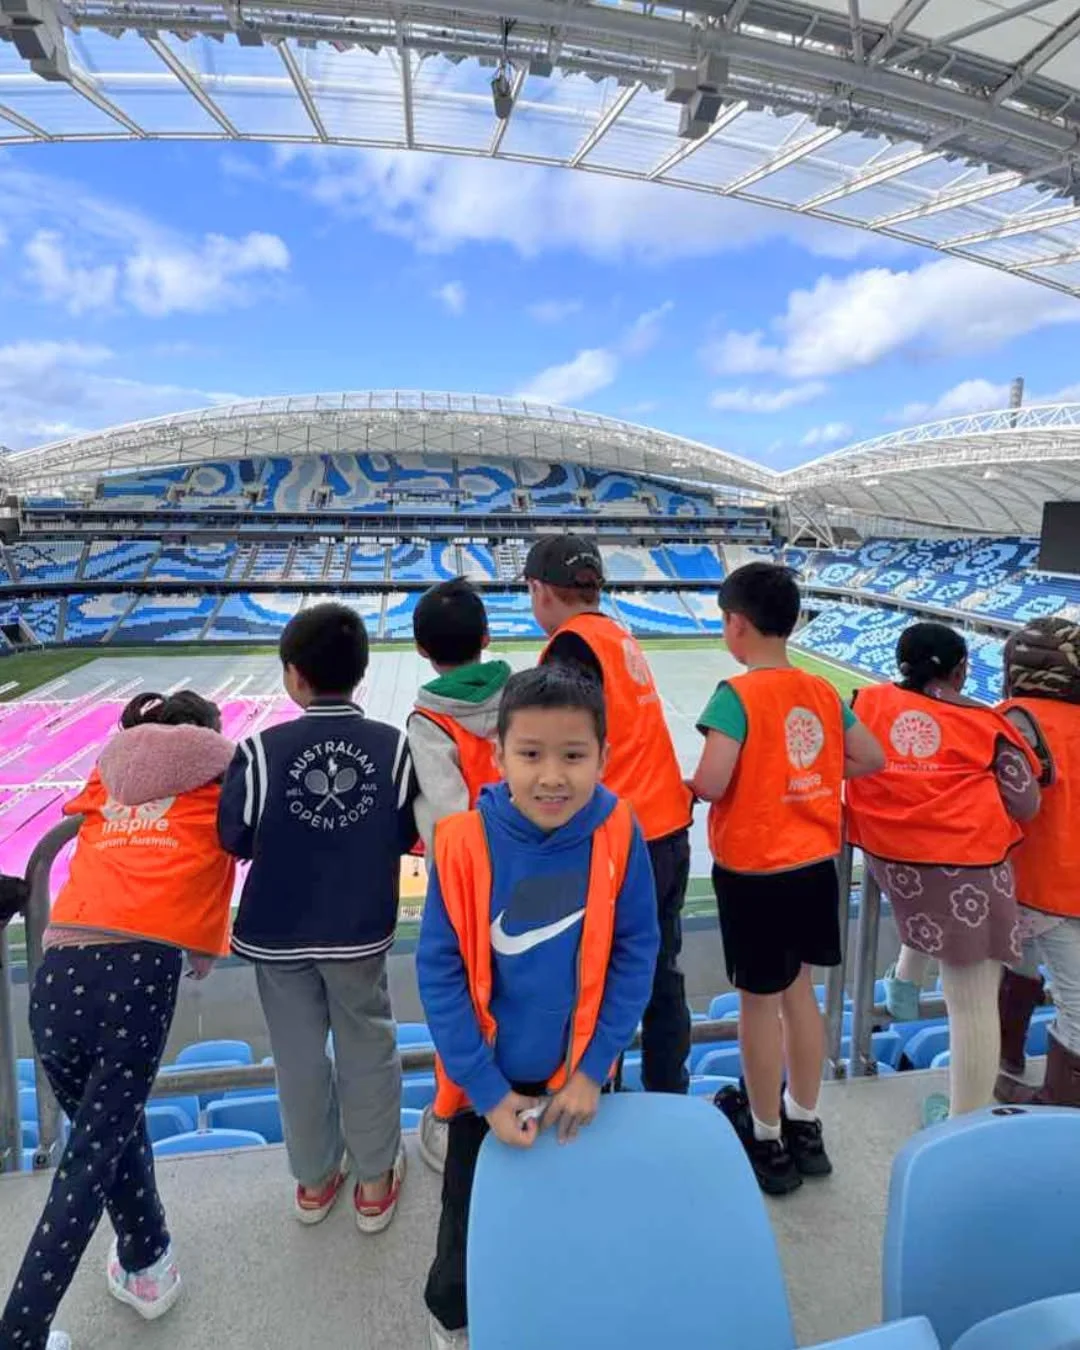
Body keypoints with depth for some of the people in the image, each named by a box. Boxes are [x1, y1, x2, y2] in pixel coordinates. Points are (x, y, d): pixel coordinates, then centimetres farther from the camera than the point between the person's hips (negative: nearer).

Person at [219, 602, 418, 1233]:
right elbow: (407, 836, -4)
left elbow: (236, 840, -7)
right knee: (368, 1049, 19)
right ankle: (376, 1181, 34)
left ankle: (315, 1180, 39)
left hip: (277, 933, 0)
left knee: (300, 1055, 19)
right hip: (361, 930, 0)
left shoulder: (262, 750, -19)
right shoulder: (394, 746, -15)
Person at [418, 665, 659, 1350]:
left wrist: (594, 1067, -12)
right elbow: (439, 971, -17)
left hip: (579, 1076, 1)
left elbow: (636, 952, -11)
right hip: (488, 1081, -1)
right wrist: (487, 1089, -15)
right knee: (473, 1215, 22)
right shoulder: (464, 843, -23)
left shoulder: (618, 834, -19)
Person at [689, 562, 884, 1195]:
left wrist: (690, 784, -3)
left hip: (754, 872, -6)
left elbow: (711, 783, -25)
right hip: (816, 864, 6)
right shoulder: (823, 691, 2)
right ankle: (805, 1128, 34)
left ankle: (769, 1143, 25)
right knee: (798, 989, 19)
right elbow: (872, 759, 11)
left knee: (759, 1001, 9)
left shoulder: (737, 695, -18)